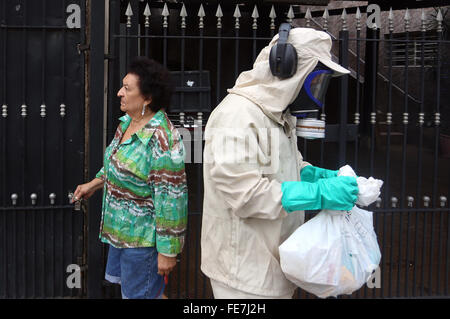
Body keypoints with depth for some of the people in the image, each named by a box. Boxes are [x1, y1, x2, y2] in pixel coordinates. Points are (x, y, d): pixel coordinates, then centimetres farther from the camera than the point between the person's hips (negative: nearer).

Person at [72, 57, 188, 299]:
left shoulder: (161, 137, -26)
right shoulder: (127, 122, 3)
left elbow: (170, 198, -26)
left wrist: (167, 250, -24)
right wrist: (94, 184, 16)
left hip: (144, 237, -9)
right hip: (120, 230, 9)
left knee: (138, 294, 5)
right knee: (127, 288, 23)